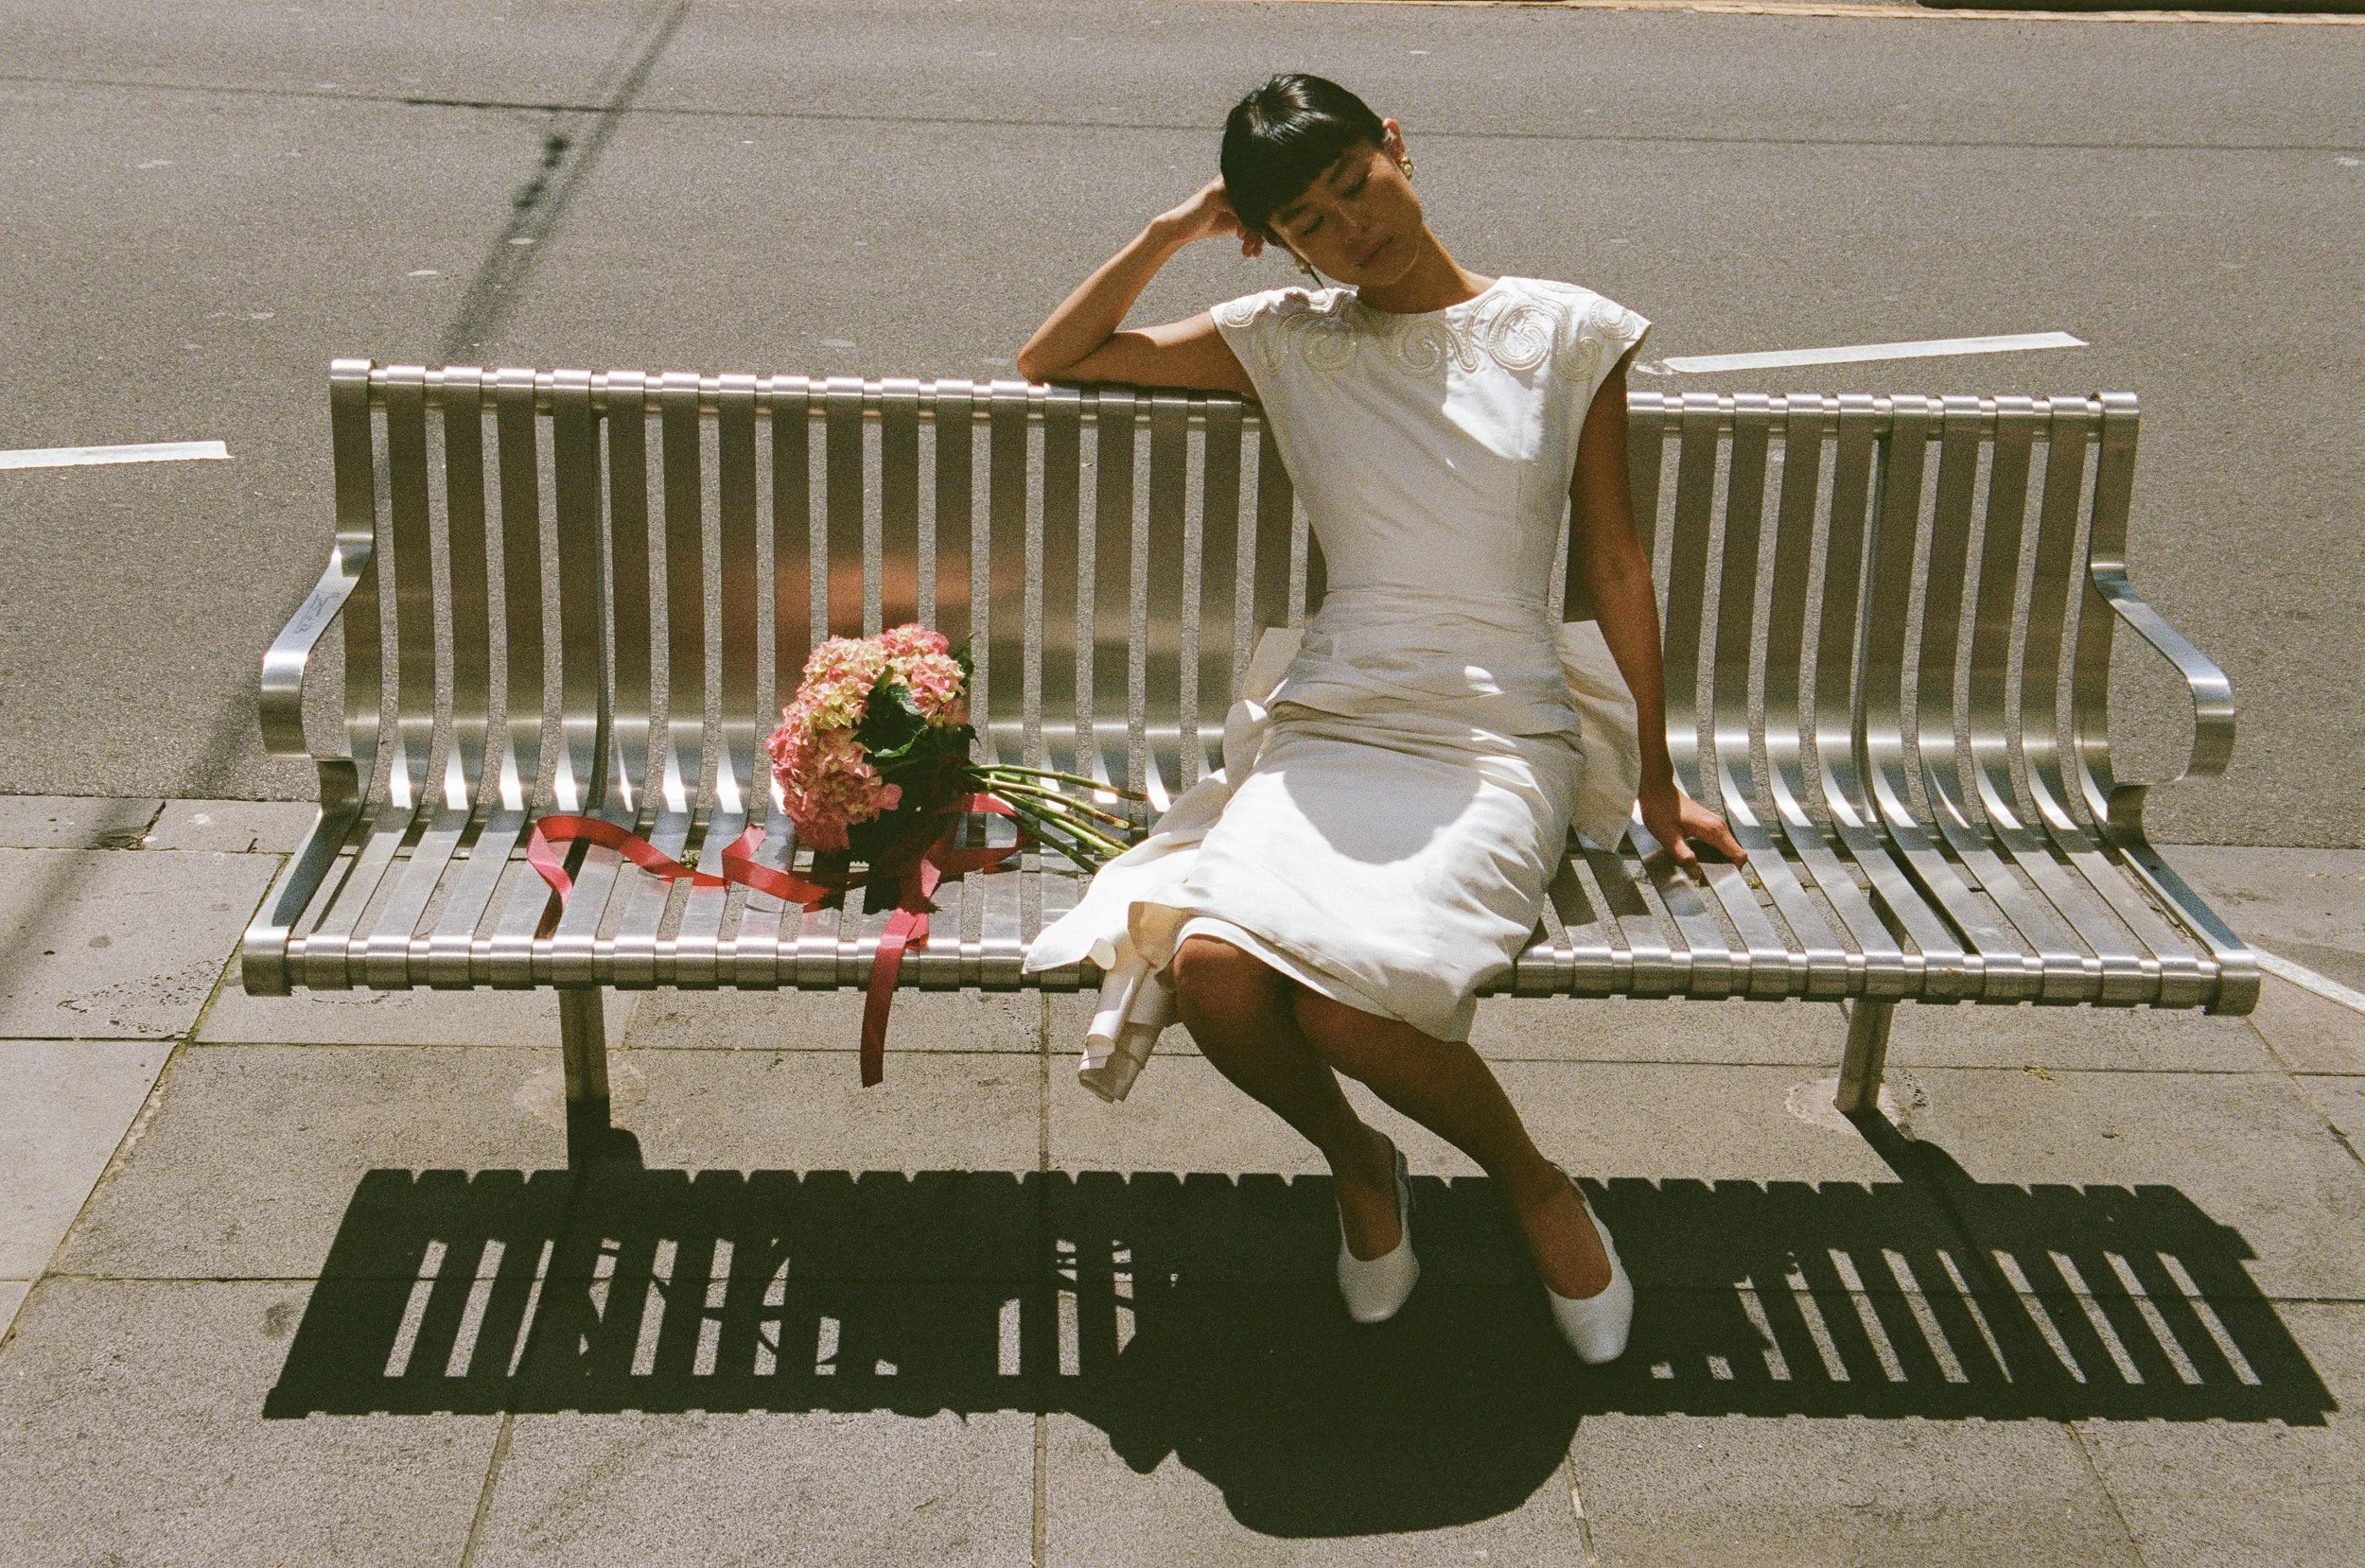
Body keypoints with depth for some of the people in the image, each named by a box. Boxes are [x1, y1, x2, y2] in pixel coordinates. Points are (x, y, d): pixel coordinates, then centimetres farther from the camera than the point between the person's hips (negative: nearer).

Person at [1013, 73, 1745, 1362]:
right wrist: (1176, 230, 4)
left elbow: (1613, 560, 10)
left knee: (1349, 998, -31)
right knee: (1216, 967, -29)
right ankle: (1359, 1168, 4)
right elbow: (1048, 362, 14)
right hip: (1328, 724, 3)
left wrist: (1658, 782, 13)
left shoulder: (1564, 333, 5)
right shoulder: (1286, 339, 9)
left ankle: (1533, 1186, 1)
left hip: (1498, 737, -2)